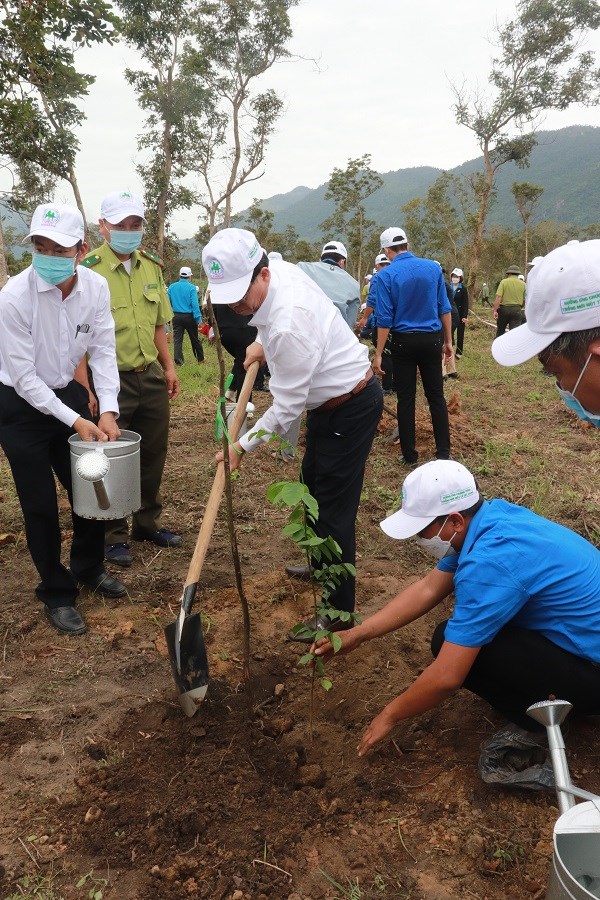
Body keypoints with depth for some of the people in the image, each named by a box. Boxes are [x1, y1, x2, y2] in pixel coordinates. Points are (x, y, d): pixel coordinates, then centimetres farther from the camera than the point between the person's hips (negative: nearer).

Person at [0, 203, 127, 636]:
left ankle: (89, 567, 37)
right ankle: (57, 594, 21)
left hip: (68, 393, 5)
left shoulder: (96, 287, -13)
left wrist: (108, 410, -18)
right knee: (41, 504, 2)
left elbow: (103, 351, -7)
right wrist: (75, 421, -24)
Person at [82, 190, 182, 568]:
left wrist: (169, 366, 14)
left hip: (151, 376, 6)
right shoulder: (89, 270, -12)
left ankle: (148, 523, 33)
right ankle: (114, 536, 21)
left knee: (153, 455, 15)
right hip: (112, 379, -6)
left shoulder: (152, 265, 8)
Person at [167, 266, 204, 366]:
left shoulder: (171, 287, 2)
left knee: (177, 339, 3)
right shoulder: (191, 287, -10)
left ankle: (178, 361, -7)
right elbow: (195, 304, -15)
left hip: (177, 316, 2)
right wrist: (198, 319, -14)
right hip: (189, 317, -2)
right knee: (194, 339, 12)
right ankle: (200, 358, 25)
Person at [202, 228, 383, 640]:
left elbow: (287, 407, -25)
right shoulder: (281, 268, -7)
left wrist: (243, 445, -14)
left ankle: (338, 614, 5)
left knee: (333, 509, -6)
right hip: (332, 397, 10)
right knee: (313, 486, 24)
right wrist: (263, 343, 12)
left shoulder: (288, 324, -34)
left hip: (351, 408, -10)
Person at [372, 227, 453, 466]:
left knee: (406, 399, 6)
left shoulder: (385, 275, -9)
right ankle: (443, 452, 11)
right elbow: (444, 308, 3)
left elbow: (385, 318, -11)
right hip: (432, 339, 2)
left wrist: (378, 354, -7)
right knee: (436, 396, 10)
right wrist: (448, 341, 11)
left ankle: (409, 455, 11)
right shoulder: (433, 267, 0)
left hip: (404, 342, -2)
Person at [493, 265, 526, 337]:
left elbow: (498, 297, -15)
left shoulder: (504, 282, -4)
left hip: (504, 308, 0)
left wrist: (495, 310, -17)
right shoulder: (523, 284, 2)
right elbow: (524, 301, 4)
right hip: (516, 310, 0)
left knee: (500, 330, 19)